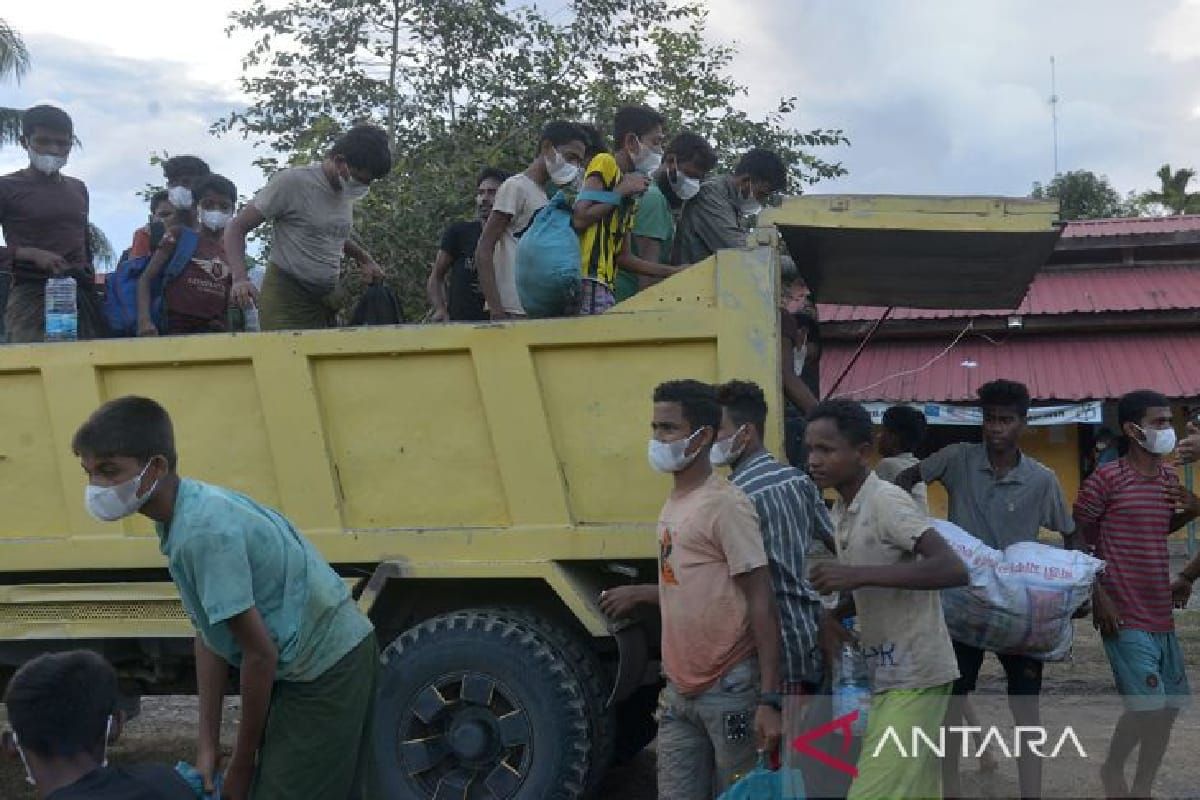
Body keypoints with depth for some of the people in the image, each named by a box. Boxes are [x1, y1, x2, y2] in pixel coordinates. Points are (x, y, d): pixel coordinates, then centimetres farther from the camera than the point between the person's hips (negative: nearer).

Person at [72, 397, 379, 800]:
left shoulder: (204, 531, -28)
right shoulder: (183, 516, 0)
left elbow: (260, 652, -23)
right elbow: (209, 632, 5)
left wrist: (242, 763, -11)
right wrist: (208, 744, 5)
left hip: (328, 667, -9)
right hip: (306, 663, 9)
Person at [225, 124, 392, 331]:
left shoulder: (348, 191, 9)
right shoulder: (291, 181, -11)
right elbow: (236, 228, -8)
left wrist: (363, 258, 15)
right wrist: (240, 279, -23)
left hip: (326, 299, 6)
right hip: (286, 299, -6)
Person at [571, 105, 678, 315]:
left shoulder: (630, 197, 23)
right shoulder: (604, 164, 0)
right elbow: (579, 219, -14)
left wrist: (673, 272, 17)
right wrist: (620, 192, -5)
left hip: (605, 285, 9)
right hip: (589, 280, -9)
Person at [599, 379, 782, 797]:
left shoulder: (725, 505, -13)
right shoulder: (673, 503, 12)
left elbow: (761, 602, -17)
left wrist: (769, 699, -21)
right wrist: (638, 594, 26)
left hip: (729, 691, -8)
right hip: (680, 691, 8)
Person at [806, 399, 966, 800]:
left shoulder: (886, 501, -18)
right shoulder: (842, 511, 10)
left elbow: (953, 569, -29)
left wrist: (858, 574, -31)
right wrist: (833, 614, 2)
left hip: (915, 677, -9)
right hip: (888, 674, 9)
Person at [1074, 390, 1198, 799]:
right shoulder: (1106, 478, -12)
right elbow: (1077, 540, -8)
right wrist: (1099, 597, -13)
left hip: (1161, 613, 8)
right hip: (1125, 615, -8)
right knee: (1147, 704, -10)